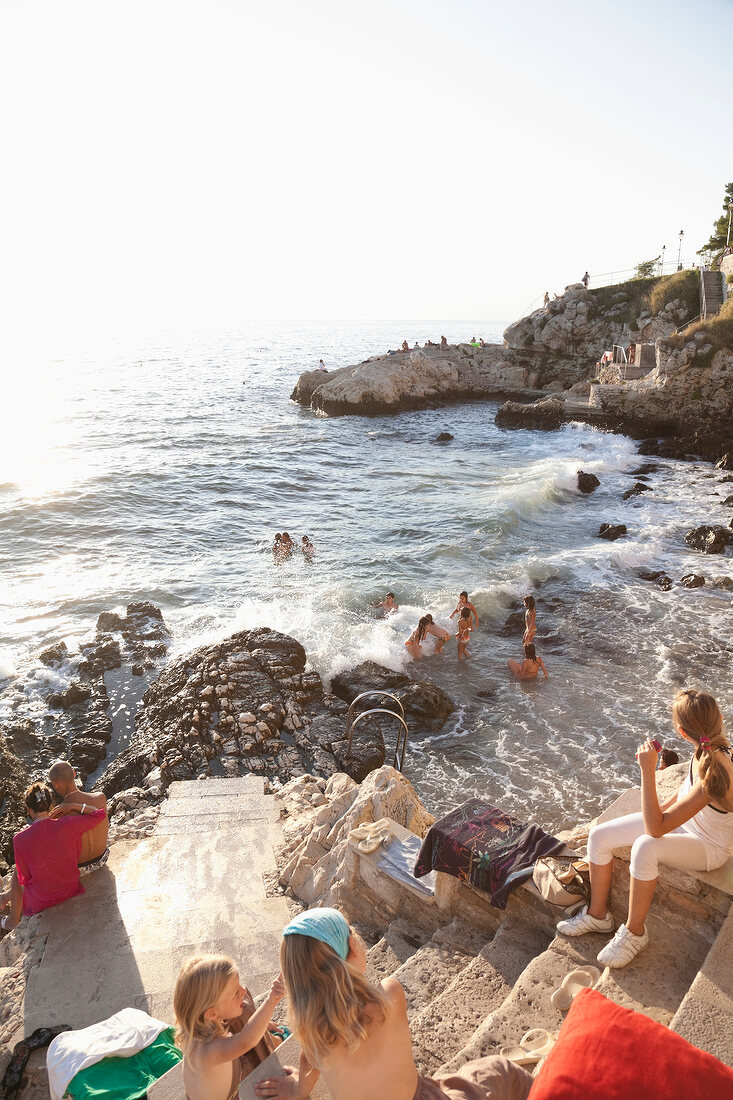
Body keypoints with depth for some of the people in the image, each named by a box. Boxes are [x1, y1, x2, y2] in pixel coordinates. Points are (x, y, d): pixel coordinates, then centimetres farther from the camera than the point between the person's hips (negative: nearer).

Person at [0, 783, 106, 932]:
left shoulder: (20, 840, -25)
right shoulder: (68, 825, -23)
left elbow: (24, 877, -11)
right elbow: (100, 815, -9)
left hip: (42, 900, -2)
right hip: (71, 888, 2)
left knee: (16, 873, 29)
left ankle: (14, 921, 48)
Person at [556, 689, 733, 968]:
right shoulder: (710, 747, -15)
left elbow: (655, 828, -36)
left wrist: (647, 770, -39)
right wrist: (662, 808, 7)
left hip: (710, 847, -7)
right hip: (684, 819, 8)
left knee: (645, 847, -38)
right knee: (599, 836, -6)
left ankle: (634, 931, -14)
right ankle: (597, 914, 16)